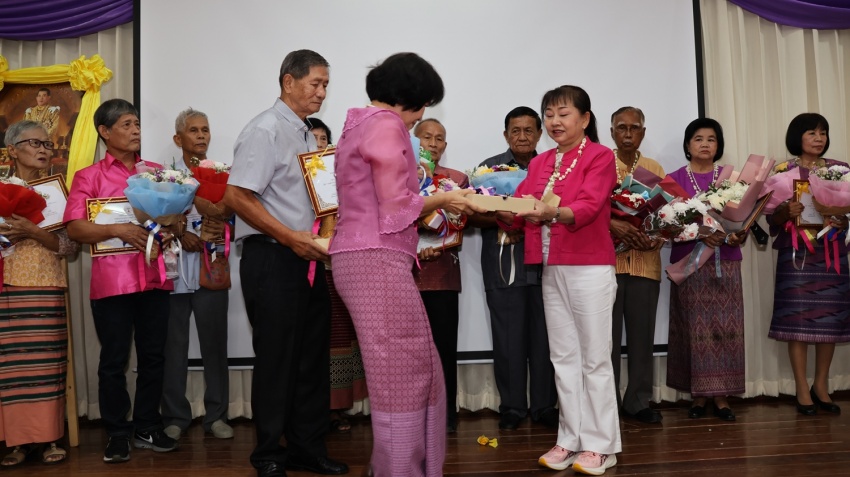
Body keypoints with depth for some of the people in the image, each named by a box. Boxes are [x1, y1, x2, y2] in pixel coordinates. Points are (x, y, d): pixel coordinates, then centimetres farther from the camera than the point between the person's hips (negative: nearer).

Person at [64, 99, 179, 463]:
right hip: (112, 279, -3)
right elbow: (74, 228, -5)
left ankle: (148, 428, 21)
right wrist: (118, 230, -19)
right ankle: (117, 434, 16)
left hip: (154, 277, 3)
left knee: (153, 356, 8)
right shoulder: (88, 176, 4)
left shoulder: (158, 172, 14)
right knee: (114, 359, 3)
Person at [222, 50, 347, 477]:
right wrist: (291, 238, -19)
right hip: (273, 259, -8)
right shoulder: (265, 131, -11)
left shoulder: (307, 136, 16)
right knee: (276, 358, 1)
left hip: (307, 257, 9)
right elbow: (236, 196, -18)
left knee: (313, 356, 13)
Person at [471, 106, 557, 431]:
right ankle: (512, 408, 12)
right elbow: (474, 215, 2)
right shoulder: (489, 167, 8)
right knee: (508, 339, 1)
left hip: (544, 262, 2)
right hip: (503, 265, -1)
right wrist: (501, 220, -16)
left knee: (544, 338, 4)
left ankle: (544, 406, 15)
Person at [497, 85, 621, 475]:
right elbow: (518, 210, 5)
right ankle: (571, 439, 20)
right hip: (552, 270, 6)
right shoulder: (540, 163, 14)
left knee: (594, 357, 1)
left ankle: (600, 445, 11)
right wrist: (499, 209, -16)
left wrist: (552, 212, -37)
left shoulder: (600, 156, -4)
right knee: (563, 356, 10)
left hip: (590, 268, -6)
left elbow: (588, 207, -20)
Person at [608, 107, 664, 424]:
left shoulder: (655, 169, 14)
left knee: (642, 334, 6)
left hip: (646, 264, 3)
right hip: (606, 261, -3)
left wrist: (658, 238, -9)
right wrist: (614, 224, -25)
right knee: (607, 335, 0)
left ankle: (638, 401, 18)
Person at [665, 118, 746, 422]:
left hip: (725, 260, 2)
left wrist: (738, 235, -13)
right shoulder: (675, 179, 4)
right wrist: (700, 233, -19)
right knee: (695, 327, -2)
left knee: (725, 326, -1)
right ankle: (698, 395, 6)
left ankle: (721, 396, 6)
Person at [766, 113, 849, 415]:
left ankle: (821, 385, 13)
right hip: (796, 251, -3)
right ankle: (802, 389, 1)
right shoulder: (784, 171, 3)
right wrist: (787, 212, -21)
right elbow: (774, 218, 0)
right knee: (799, 317, -5)